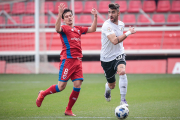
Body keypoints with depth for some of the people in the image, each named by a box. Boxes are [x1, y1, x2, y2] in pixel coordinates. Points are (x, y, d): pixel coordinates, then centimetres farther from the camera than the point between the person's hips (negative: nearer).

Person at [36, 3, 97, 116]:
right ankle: (43, 94, 17)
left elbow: (92, 29, 24)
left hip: (78, 60, 6)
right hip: (67, 60, -6)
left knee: (78, 85, -3)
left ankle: (68, 110, 7)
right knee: (61, 86, -8)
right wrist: (59, 15, -37)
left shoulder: (78, 29, 19)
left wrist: (95, 16, 11)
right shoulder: (64, 28, -2)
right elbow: (57, 29, -25)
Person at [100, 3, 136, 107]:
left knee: (122, 71, -32)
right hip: (107, 58, -3)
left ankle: (123, 100, -24)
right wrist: (128, 33, -28)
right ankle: (108, 89, 50)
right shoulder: (107, 25, -18)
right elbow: (114, 40, -32)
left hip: (119, 55, 3)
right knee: (112, 85, 9)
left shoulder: (121, 24, 4)